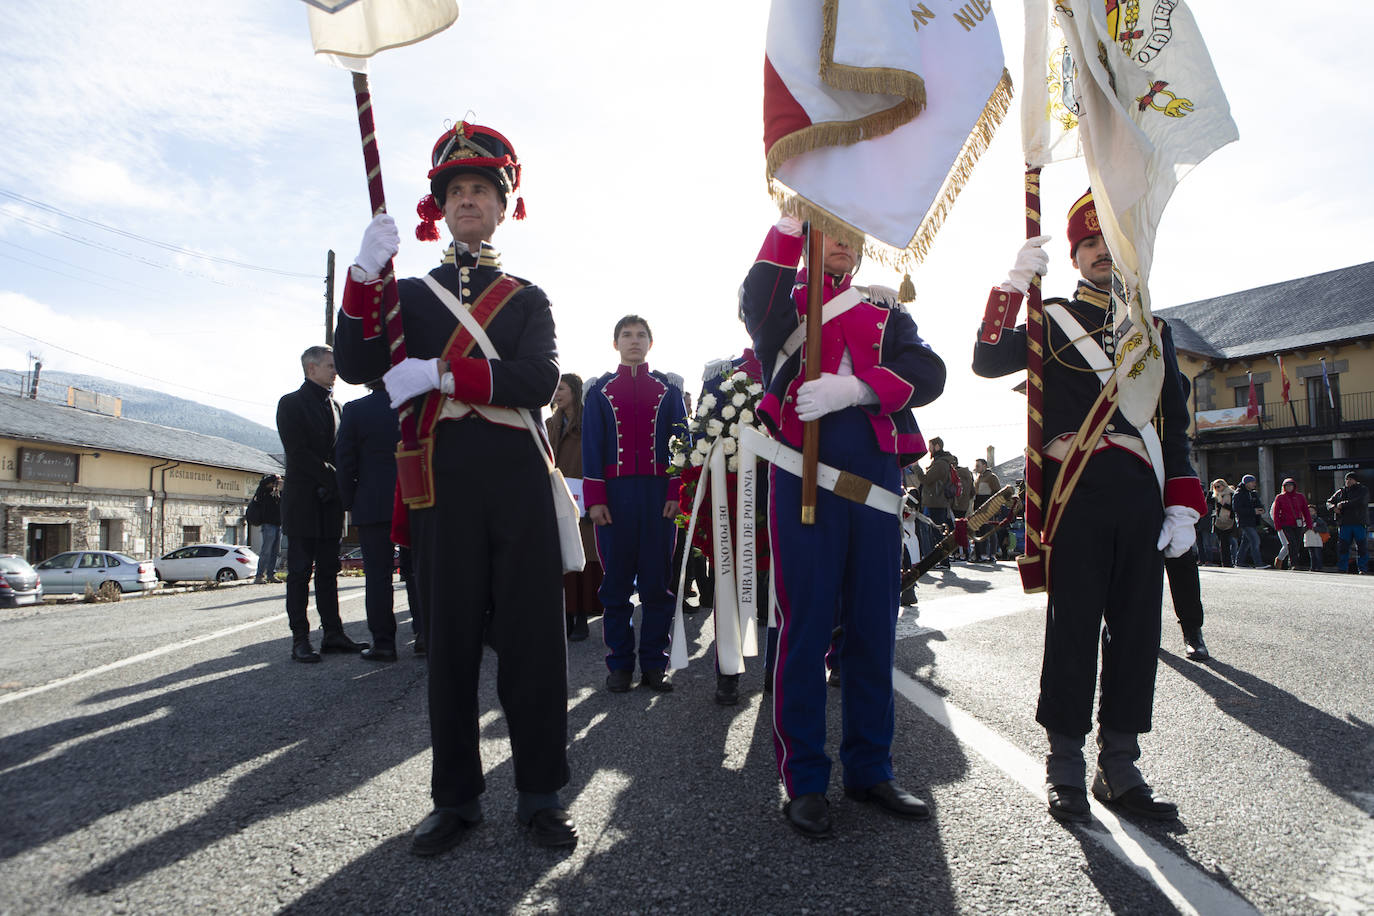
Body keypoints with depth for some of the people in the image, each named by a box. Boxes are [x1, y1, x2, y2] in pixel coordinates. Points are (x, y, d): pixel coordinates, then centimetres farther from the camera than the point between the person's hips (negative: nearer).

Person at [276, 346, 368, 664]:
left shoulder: (335, 405, 17)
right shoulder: (291, 403, -2)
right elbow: (298, 452, -11)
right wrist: (333, 479, -14)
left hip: (331, 499, 6)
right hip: (303, 500, -6)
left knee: (328, 569, 8)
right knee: (300, 570, -2)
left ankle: (333, 634, 12)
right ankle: (300, 639, 1)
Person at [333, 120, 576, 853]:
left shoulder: (527, 297, 13)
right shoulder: (409, 293, 15)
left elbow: (539, 381, -6)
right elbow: (356, 367, -2)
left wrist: (440, 373, -15)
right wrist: (366, 275, -14)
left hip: (519, 483, 0)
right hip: (442, 487, 1)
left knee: (533, 637, 1)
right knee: (450, 638, 7)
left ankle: (540, 794, 16)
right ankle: (456, 798, 22)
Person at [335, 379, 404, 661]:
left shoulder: (354, 410, -3)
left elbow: (344, 460, -2)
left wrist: (349, 500, 6)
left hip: (373, 505, -2)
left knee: (378, 574, 2)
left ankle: (383, 643, 3)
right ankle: (425, 634, 12)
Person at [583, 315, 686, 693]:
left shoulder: (668, 389, 10)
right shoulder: (599, 391, 9)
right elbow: (591, 446, 5)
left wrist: (677, 492, -5)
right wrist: (595, 498, -4)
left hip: (659, 494, 0)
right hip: (615, 493, 0)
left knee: (658, 581, 2)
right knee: (617, 581, 3)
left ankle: (655, 664, 11)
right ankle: (619, 664, 12)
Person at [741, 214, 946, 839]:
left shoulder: (887, 314, 19)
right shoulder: (786, 302, 12)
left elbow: (928, 373, 1)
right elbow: (758, 304, -14)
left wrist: (851, 389, -14)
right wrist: (791, 220, -23)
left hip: (876, 486, 4)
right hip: (804, 482, -3)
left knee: (874, 629, 8)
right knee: (805, 628, -1)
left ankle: (869, 769, 23)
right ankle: (804, 780, 11)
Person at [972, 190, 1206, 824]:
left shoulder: (1155, 329, 19)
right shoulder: (1050, 319, 9)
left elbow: (1175, 425, 15)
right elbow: (987, 362, -8)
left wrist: (1182, 506, 6)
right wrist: (1014, 284, -16)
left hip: (1142, 499, 4)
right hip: (1076, 497, -4)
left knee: (1136, 629, 5)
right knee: (1073, 626, -1)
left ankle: (1119, 769, 17)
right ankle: (1065, 769, 10)